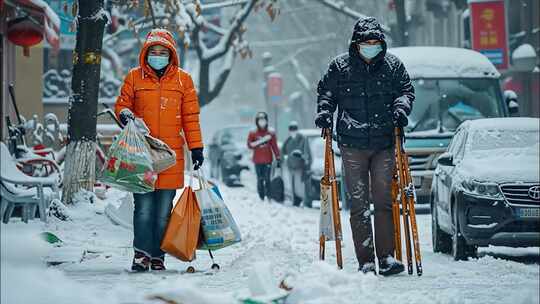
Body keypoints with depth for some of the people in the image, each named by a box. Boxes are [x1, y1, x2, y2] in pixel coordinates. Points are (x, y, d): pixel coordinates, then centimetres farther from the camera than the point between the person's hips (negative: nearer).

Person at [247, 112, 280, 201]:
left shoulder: (271, 133, 6)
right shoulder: (253, 133, 5)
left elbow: (274, 147, 7)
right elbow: (249, 145, -4)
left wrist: (278, 159, 2)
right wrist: (260, 141, -16)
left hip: (268, 160, -1)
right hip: (258, 161, 1)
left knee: (267, 179, -8)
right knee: (260, 179, 0)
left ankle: (268, 196, -9)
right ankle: (261, 198, 3)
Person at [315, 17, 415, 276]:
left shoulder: (392, 65, 6)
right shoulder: (340, 66, 5)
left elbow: (406, 90, 13)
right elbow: (326, 91, 15)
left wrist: (400, 107, -6)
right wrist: (324, 111, -3)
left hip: (384, 145, 1)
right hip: (352, 144, -1)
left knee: (384, 202, -1)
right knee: (358, 204, -1)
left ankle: (386, 258, -1)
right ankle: (365, 262, 0)